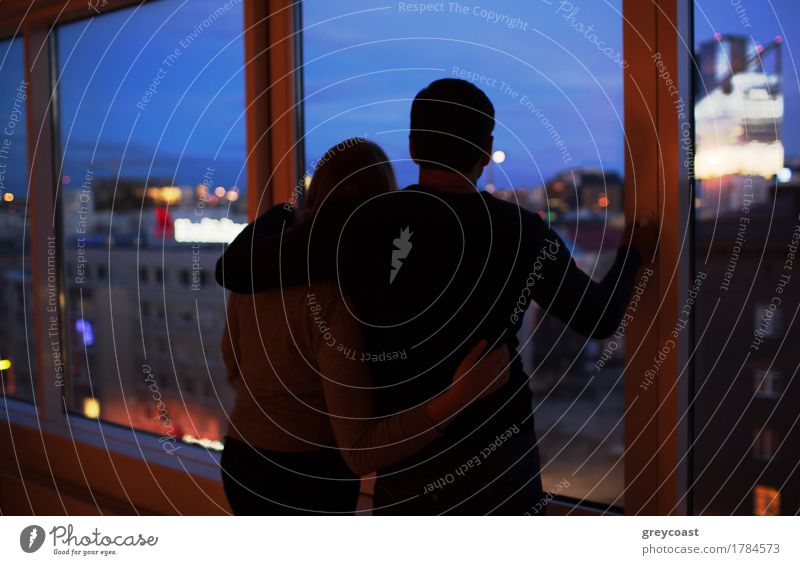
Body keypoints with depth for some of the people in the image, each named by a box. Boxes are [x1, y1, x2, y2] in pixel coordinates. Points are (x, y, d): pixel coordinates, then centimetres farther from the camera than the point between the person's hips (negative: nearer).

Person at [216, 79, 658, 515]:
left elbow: (234, 270, -4)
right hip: (498, 460, 0)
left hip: (406, 464, 0)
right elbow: (599, 319, 8)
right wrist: (632, 254, 28)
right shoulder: (523, 233, -7)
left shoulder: (359, 226, -11)